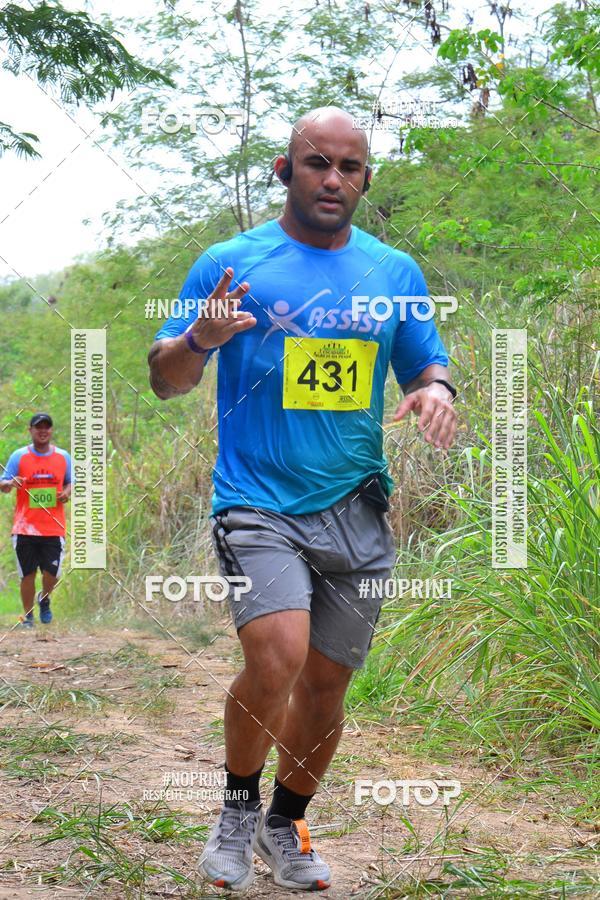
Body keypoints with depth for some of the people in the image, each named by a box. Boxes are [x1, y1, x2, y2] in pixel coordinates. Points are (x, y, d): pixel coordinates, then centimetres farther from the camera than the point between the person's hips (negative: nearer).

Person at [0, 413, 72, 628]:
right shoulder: (18, 456, 0)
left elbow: (71, 482, 19)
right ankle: (27, 616, 17)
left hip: (54, 528, 1)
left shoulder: (63, 457, 7)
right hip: (25, 528, -1)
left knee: (52, 574, -2)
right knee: (27, 574, 1)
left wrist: (67, 492, -4)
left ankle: (44, 599, 30)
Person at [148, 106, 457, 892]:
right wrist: (201, 338, -20)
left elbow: (427, 364, 19)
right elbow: (165, 380, 3)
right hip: (258, 503, -4)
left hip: (357, 511, 4)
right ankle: (239, 807, 4)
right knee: (276, 659, -23)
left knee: (326, 683, 8)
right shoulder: (229, 263, 2)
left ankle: (285, 826, 32)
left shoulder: (395, 272, 11)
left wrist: (435, 390, -6)